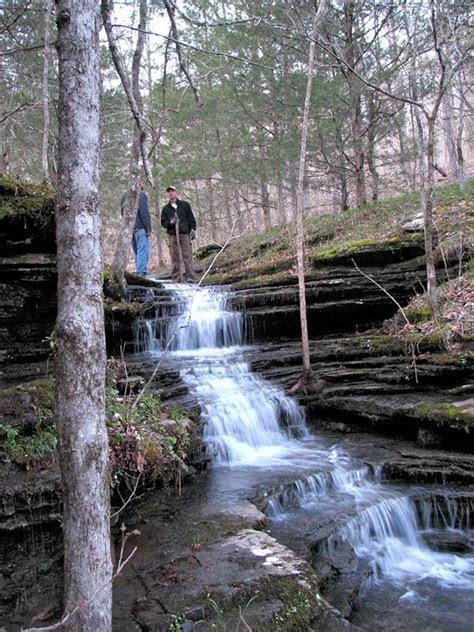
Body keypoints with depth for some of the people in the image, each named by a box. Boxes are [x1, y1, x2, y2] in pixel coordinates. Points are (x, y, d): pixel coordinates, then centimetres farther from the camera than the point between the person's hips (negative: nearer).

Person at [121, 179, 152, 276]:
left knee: (136, 250, 12)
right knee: (143, 250, -9)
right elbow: (144, 212, -15)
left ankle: (138, 272, 11)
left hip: (129, 227, 8)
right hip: (140, 227, -8)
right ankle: (141, 272, -15)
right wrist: (148, 228, -14)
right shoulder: (141, 194, -9)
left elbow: (123, 212, 20)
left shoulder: (125, 195, 17)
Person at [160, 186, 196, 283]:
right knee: (175, 258, -1)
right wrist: (170, 222, -9)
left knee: (187, 256, -7)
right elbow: (163, 222, 11)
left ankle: (190, 277, -8)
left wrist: (193, 229, 0)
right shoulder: (165, 208, 15)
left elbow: (191, 218, 12)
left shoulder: (185, 205, 13)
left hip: (185, 234, -1)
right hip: (172, 235, 1)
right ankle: (176, 278, 2)